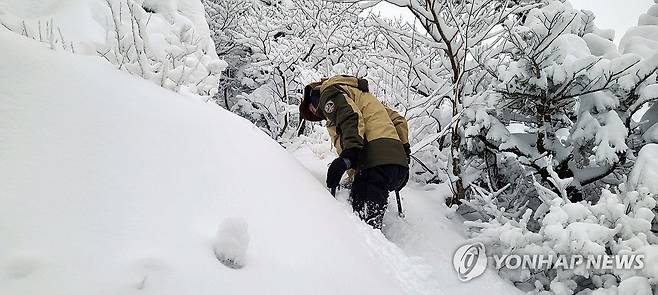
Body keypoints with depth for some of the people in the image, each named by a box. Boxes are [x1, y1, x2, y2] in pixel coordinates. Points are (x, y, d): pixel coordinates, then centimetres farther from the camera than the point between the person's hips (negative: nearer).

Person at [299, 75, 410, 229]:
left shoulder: (329, 91, 10)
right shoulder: (360, 95, 37)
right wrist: (404, 149, 27)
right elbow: (398, 120, 31)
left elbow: (351, 118, -12)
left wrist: (348, 155, -23)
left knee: (365, 224, -17)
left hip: (375, 163, -9)